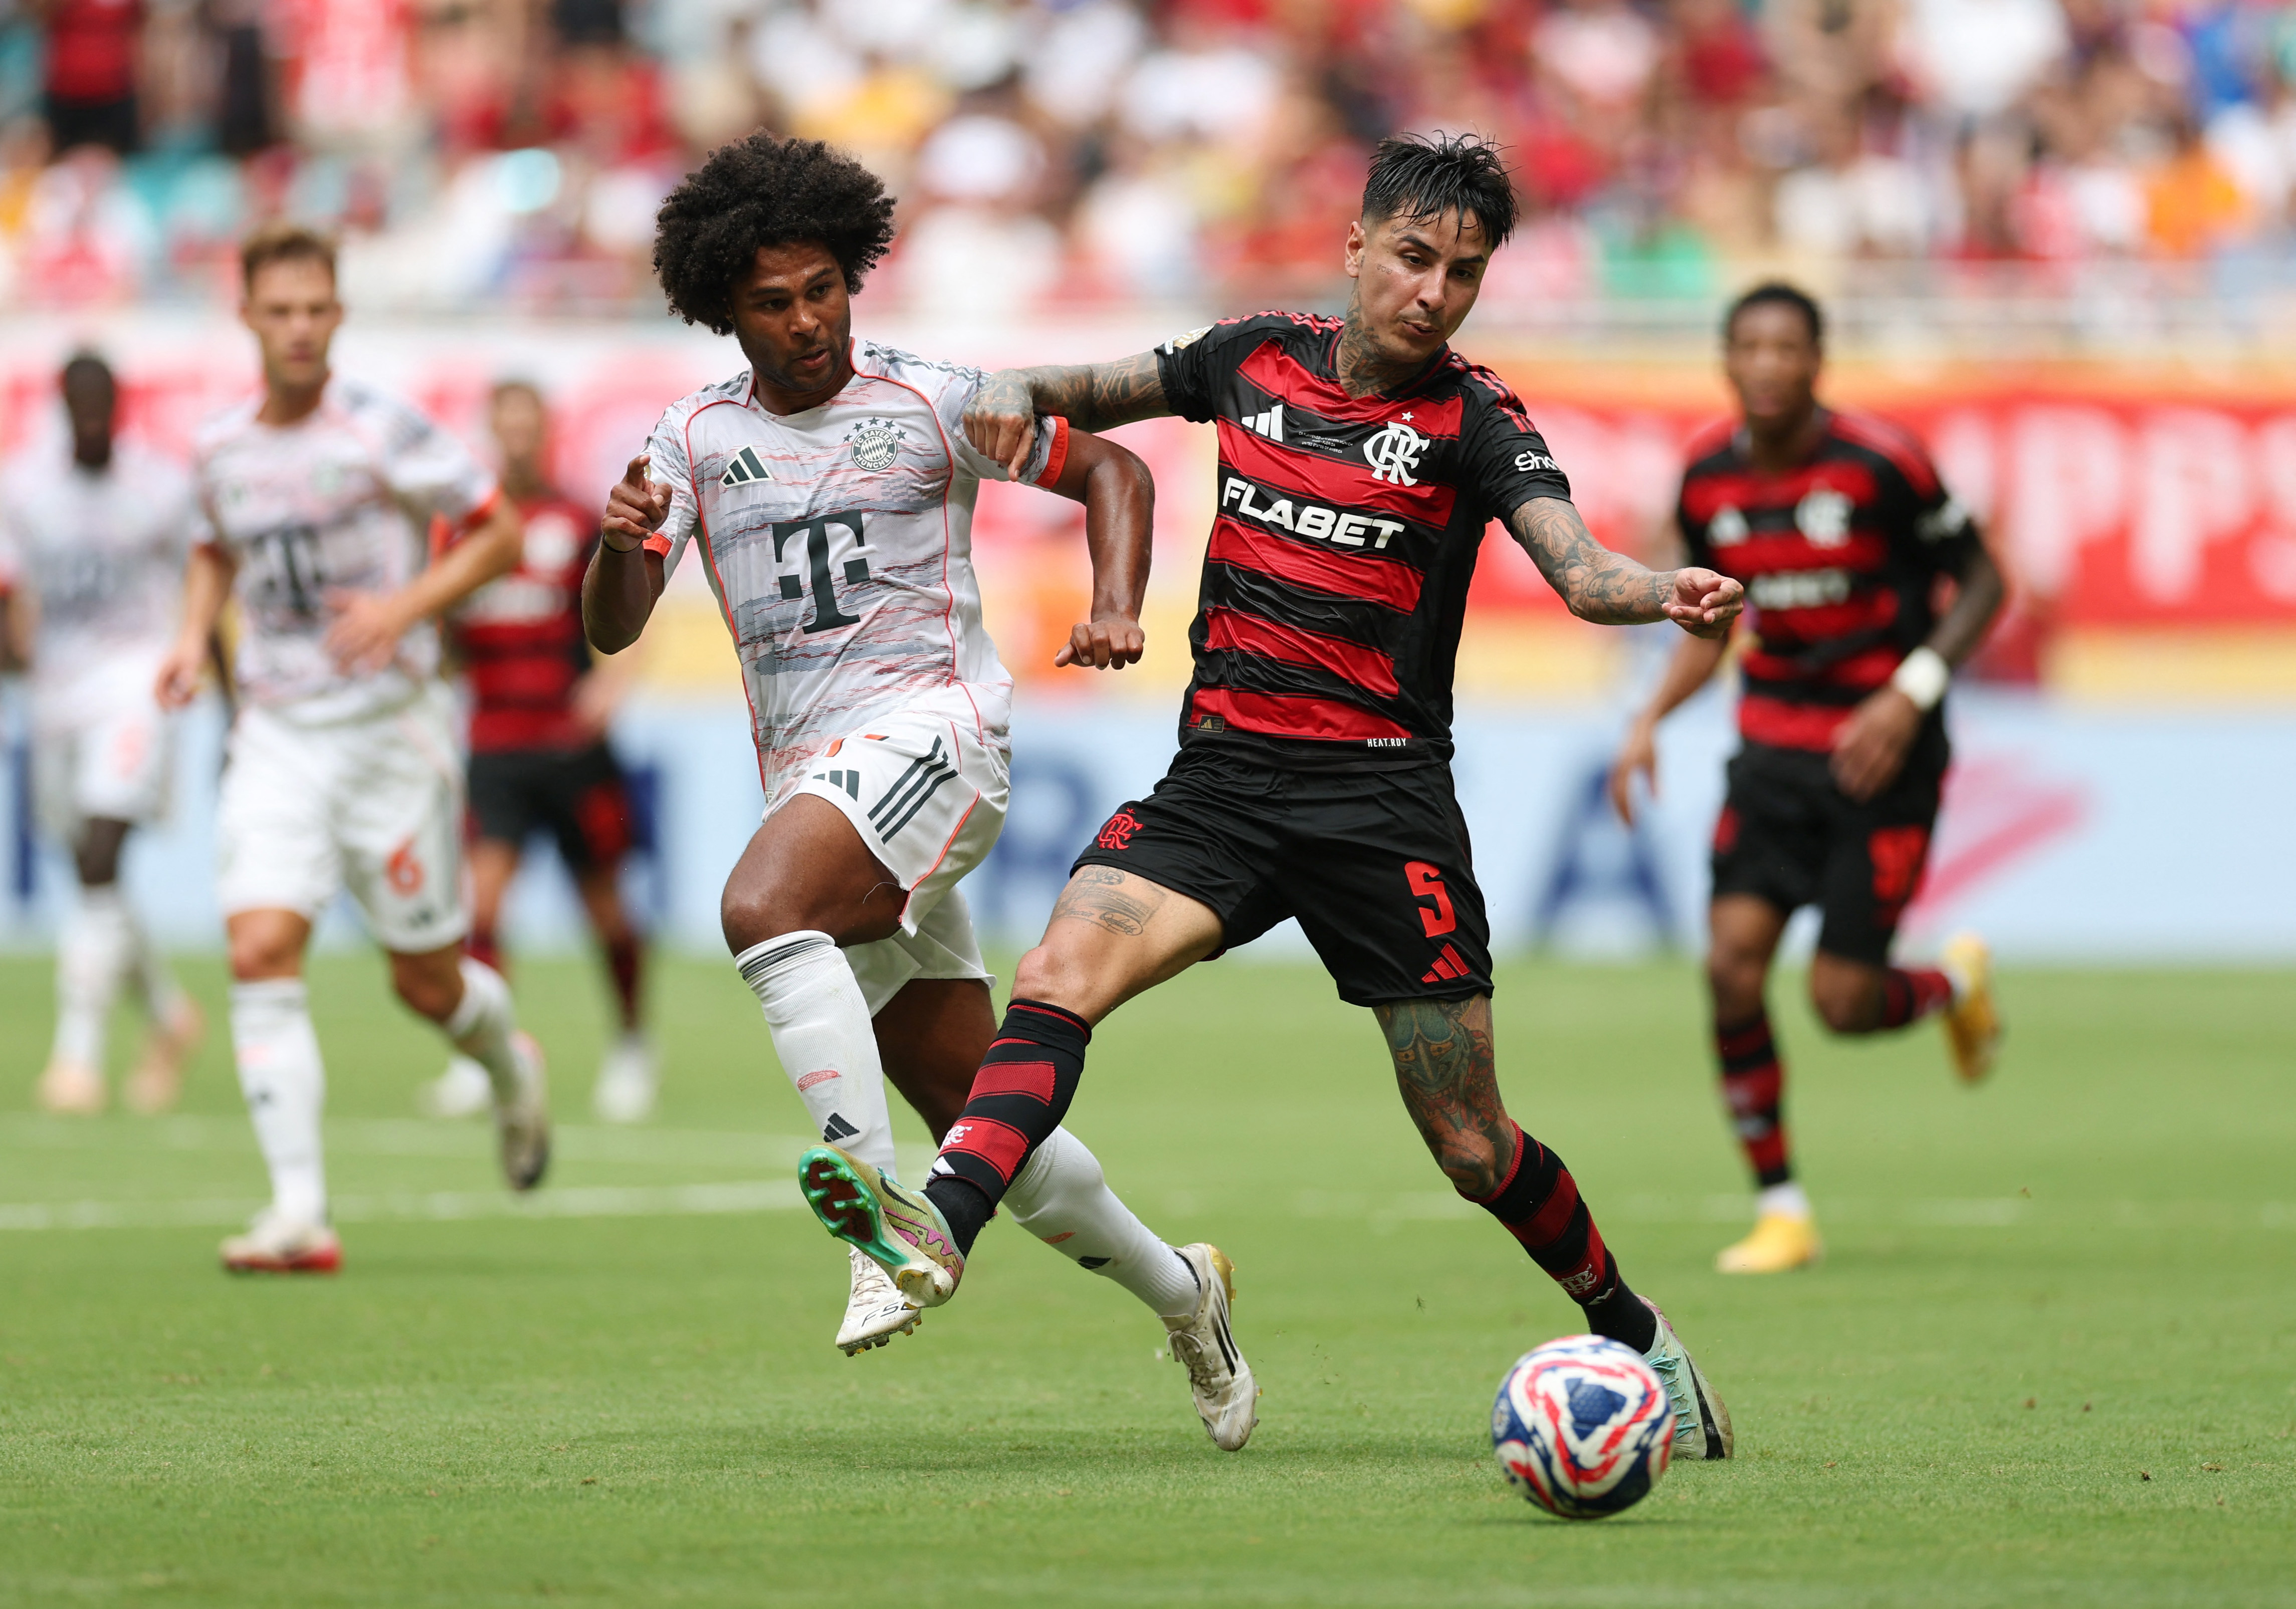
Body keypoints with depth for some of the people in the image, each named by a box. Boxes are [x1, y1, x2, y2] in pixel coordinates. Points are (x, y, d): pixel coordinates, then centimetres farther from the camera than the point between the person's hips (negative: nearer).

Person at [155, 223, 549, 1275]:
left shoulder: (384, 434, -10)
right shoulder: (220, 451, 4)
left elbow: (497, 535, -5)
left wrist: (407, 605, -19)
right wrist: (195, 636, 7)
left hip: (389, 727, -3)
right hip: (275, 736, 3)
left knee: (428, 985, 5)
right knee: (260, 954, -16)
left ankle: (510, 1064, 42)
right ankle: (299, 1210, -17)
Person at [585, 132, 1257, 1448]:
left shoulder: (934, 403, 2)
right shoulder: (697, 439, 10)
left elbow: (1111, 472, 12)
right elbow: (614, 629, 2)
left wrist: (1117, 609, -6)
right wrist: (620, 542, -20)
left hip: (933, 726, -5)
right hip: (809, 776, 5)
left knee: (763, 908, -34)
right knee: (979, 1118, 7)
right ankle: (1181, 1293, 27)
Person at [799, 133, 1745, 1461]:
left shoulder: (1472, 419, -4)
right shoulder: (1258, 357, 8)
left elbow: (1576, 566, -19)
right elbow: (1095, 398, 22)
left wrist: (1669, 596, -41)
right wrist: (1020, 394, -2)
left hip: (1382, 801, -3)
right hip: (1220, 777, 3)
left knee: (1471, 1145, 0)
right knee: (1059, 976, -24)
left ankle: (1635, 1335, 23)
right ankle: (942, 1228, -40)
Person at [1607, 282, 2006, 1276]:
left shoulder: (1879, 464, -14)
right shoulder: (1708, 480, 1)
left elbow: (1980, 583, -5)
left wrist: (1910, 694, -18)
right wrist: (1652, 720, 2)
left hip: (1881, 751, -4)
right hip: (1775, 741, 4)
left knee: (1842, 1002, -8)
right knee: (1732, 957, -14)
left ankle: (1953, 985, 30)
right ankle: (1780, 1208, -1)